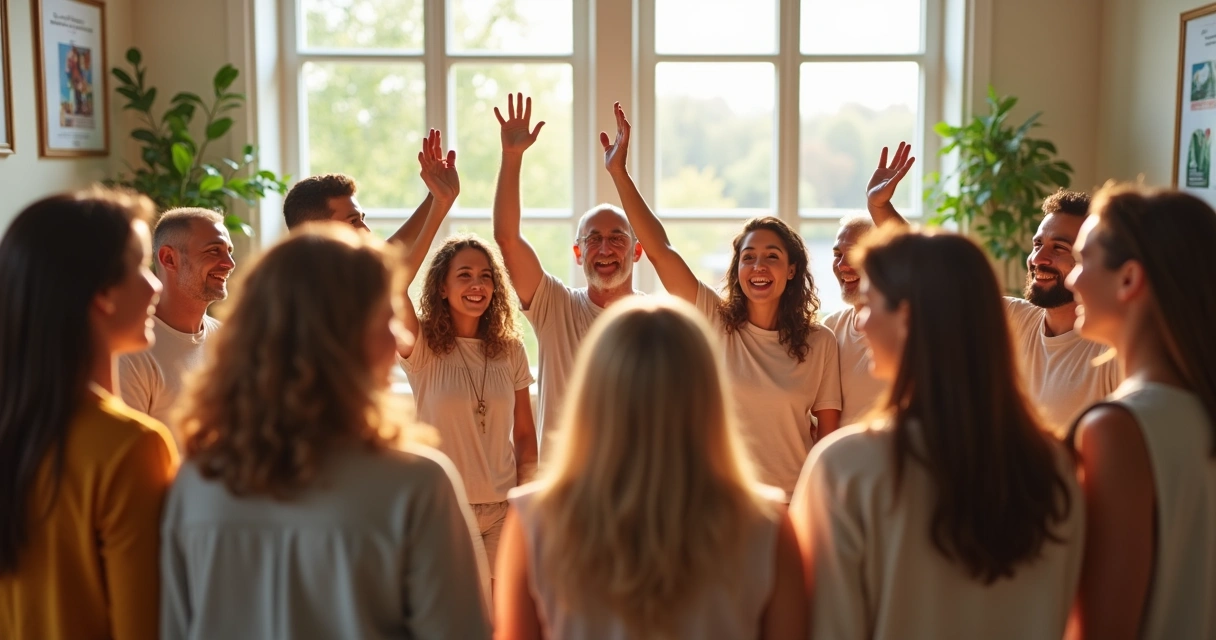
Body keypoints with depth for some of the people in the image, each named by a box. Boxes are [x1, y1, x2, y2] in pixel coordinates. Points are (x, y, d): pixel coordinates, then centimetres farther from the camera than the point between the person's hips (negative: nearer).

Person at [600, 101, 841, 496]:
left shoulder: (819, 343, -3)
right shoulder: (716, 322, -4)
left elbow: (828, 431, 2)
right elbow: (659, 250, -11)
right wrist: (618, 172, -16)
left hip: (791, 503, 0)